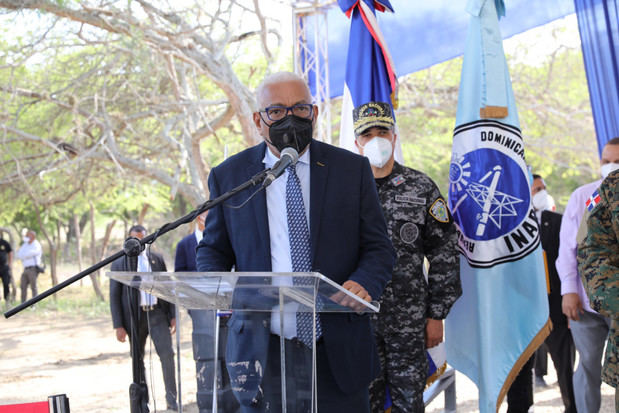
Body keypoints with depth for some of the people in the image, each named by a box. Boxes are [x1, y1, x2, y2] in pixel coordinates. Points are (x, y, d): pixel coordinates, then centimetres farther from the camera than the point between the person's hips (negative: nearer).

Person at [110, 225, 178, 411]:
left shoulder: (157, 259, 9)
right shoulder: (119, 264, 1)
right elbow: (114, 296, 0)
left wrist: (173, 315, 5)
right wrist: (118, 326, -6)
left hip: (157, 313, 1)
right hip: (134, 317, -1)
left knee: (167, 354, -9)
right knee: (138, 360, 6)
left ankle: (171, 397, -2)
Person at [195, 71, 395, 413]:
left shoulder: (352, 169, 6)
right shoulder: (228, 176, 6)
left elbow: (377, 247, 6)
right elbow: (213, 249, 13)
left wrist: (364, 283, -16)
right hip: (261, 354, 0)